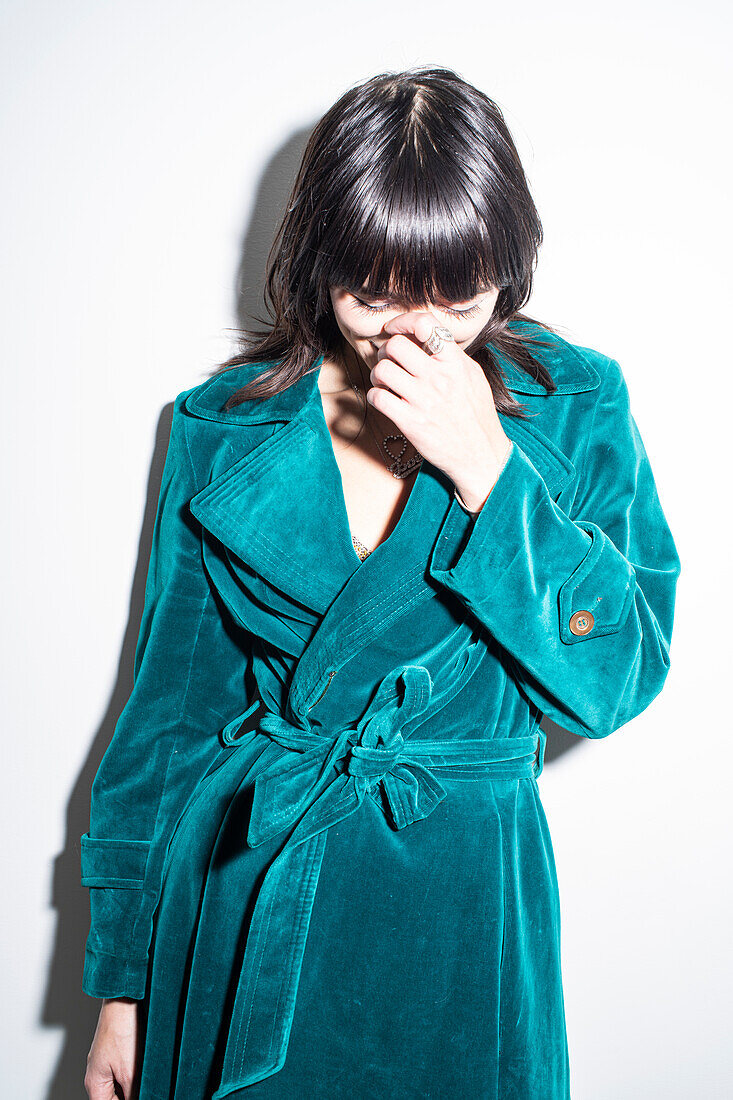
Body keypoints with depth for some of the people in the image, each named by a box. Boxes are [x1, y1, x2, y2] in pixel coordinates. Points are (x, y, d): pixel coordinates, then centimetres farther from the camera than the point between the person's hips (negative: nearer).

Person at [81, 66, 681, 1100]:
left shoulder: (575, 406, -7)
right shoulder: (225, 426, -5)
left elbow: (619, 681, -14)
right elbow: (171, 706, 0)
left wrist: (487, 470, -24)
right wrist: (123, 979, 3)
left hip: (458, 907, 0)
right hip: (244, 892, 1)